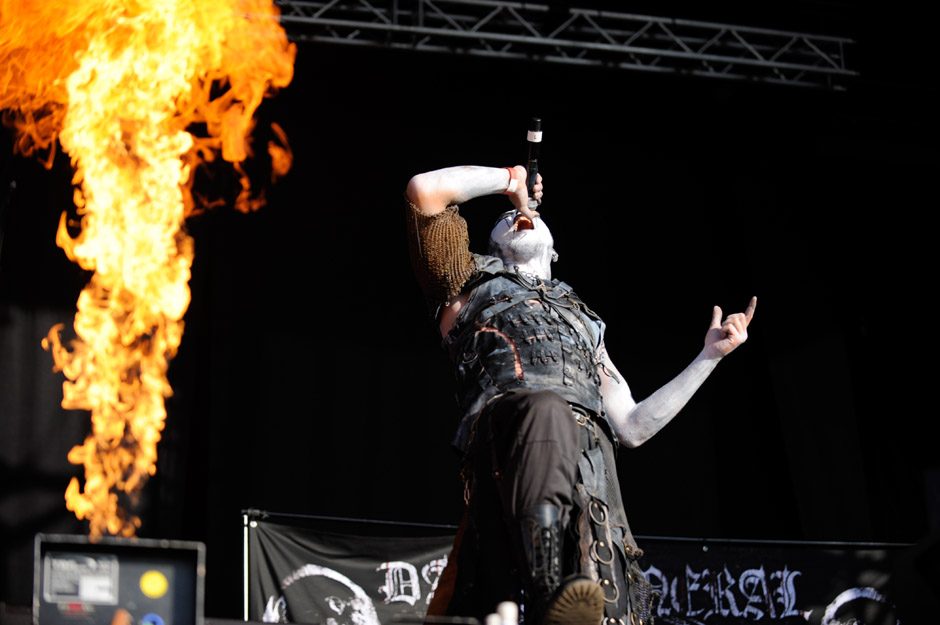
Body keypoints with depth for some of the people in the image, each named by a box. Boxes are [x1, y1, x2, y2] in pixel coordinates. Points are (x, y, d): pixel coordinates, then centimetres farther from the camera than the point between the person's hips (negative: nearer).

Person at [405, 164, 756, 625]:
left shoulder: (583, 320, 44)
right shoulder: (471, 284, 35)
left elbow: (632, 427, 37)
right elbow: (424, 191, 21)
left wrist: (710, 354, 40)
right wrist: (509, 179, 36)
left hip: (588, 450, 4)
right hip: (506, 417, -4)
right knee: (545, 412, -43)